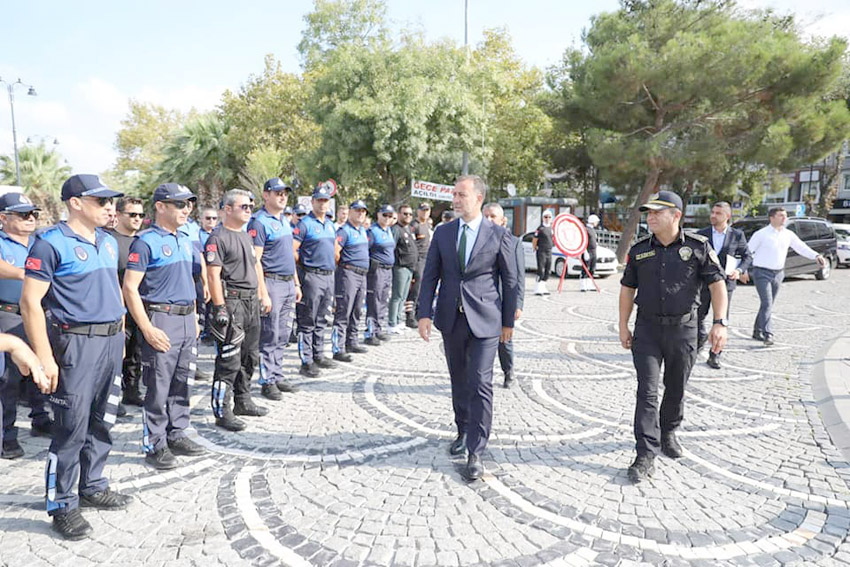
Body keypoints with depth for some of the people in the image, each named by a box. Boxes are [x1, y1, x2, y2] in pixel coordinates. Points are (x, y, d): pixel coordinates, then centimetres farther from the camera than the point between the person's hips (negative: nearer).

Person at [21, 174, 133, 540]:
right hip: (77, 343, -7)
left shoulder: (109, 243, 12)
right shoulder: (51, 244, -10)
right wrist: (45, 358, -16)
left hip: (112, 340, 7)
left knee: (102, 422, 16)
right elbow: (30, 302, -13)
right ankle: (61, 505, 14)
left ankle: (93, 487, 31)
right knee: (72, 428, -1)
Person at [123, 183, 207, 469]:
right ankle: (155, 446, 12)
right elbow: (130, 288, -14)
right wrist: (147, 329, -19)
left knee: (182, 384, 14)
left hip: (186, 320, 8)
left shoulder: (185, 240, 14)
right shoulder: (146, 242, -9)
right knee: (158, 388, 0)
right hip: (161, 319, -7)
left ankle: (176, 435, 27)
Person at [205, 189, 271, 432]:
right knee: (229, 360, -6)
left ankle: (243, 402, 29)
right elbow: (214, 275, -16)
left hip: (252, 301, 9)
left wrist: (264, 295, 19)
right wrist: (220, 308, -20)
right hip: (232, 302, -9)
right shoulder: (218, 238, -10)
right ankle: (222, 412, 3)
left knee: (250, 357, 16)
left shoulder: (246, 236, 17)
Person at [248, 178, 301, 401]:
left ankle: (277, 375, 23)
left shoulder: (284, 221, 17)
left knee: (282, 334, 13)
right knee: (269, 335, -2)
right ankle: (267, 381, 8)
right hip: (271, 282, -8)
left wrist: (296, 284, 21)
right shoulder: (259, 222, -10)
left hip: (288, 284, 8)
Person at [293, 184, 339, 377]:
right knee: (307, 321, -2)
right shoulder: (305, 224, -8)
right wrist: (304, 265, -2)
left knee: (321, 320, 16)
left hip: (329, 276, 8)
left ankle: (318, 356, 26)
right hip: (312, 276, -7)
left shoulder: (330, 224, 15)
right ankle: (306, 362, 3)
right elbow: (292, 250, -13)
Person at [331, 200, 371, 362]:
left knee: (356, 311, 16)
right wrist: (342, 265, -3)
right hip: (348, 274, -9)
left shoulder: (363, 230, 17)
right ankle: (338, 349, -6)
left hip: (362, 274, 9)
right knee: (343, 312, -8)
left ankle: (352, 342, 28)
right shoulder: (344, 230, -10)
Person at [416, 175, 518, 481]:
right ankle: (463, 431, 37)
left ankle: (475, 453, 2)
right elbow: (430, 275, 5)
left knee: (480, 385, -6)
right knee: (459, 382, 17)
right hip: (451, 319, 4)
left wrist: (508, 321, 3)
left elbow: (510, 281, 2)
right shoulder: (442, 233, 5)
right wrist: (423, 314, -5)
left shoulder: (499, 235, -3)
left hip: (484, 321, -4)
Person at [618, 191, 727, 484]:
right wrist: (623, 326, 6)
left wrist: (720, 323, -14)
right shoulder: (639, 250, 2)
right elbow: (627, 288, 9)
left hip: (683, 330, 0)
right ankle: (646, 456, -3)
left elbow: (717, 284, -4)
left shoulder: (698, 246, -4)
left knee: (676, 389, 15)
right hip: (647, 330, 1)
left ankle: (668, 433, 39)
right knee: (647, 392, -5)